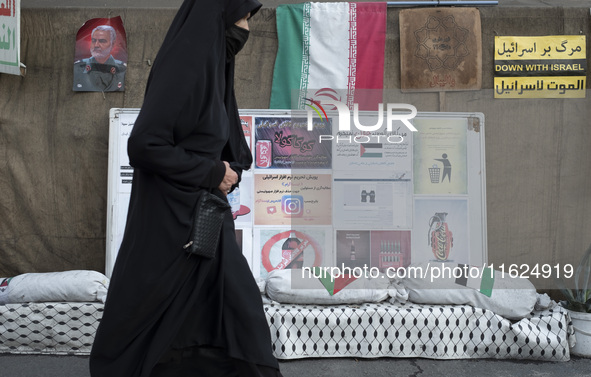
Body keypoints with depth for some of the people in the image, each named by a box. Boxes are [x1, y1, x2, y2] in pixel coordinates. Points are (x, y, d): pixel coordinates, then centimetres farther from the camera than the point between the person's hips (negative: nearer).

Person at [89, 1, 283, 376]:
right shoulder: (182, 66, -17)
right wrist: (212, 173, -15)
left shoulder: (211, 66, 11)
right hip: (171, 219, -9)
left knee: (239, 308, 10)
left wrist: (229, 171, 1)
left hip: (204, 217, 9)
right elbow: (144, 145, -24)